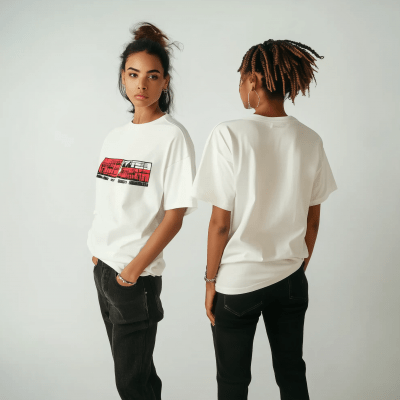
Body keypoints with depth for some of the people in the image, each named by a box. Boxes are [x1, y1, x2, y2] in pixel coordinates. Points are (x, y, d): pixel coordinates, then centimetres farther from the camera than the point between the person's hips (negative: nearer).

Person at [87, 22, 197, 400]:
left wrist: (134, 269, -15)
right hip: (103, 267, 6)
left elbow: (175, 215, -14)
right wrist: (98, 251, 9)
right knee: (128, 366, 17)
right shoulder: (115, 136, 9)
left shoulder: (172, 136, -11)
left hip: (137, 275, -6)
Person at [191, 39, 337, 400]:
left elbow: (220, 222, -14)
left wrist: (211, 280, -3)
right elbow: (313, 220, 5)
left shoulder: (230, 135, -16)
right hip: (290, 279, 5)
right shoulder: (310, 140, -2)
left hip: (238, 282, -4)